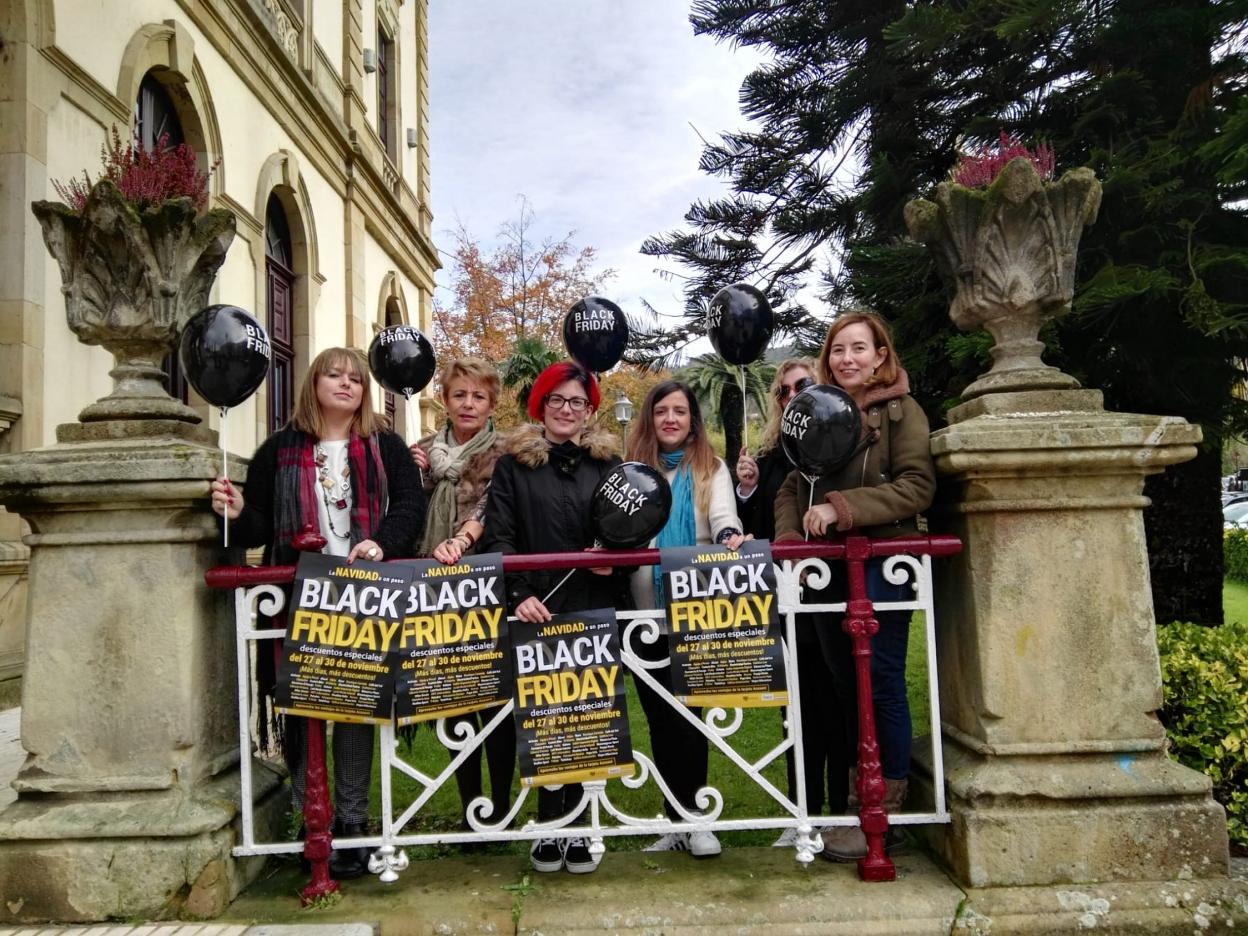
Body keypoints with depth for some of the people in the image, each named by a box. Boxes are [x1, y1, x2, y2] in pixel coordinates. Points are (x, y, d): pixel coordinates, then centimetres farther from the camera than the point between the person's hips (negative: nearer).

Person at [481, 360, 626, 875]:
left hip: (594, 610, 2)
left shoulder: (608, 461, 11)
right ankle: (549, 824, 16)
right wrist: (518, 594, -15)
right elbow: (499, 537, -3)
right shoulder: (513, 463, 5)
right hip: (535, 609, -1)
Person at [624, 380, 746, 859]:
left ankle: (692, 817, 7)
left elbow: (723, 516, -8)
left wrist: (730, 536, -31)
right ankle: (678, 819, 18)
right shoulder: (633, 470, 11)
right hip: (646, 612, 2)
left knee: (688, 712, -3)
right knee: (660, 716, 7)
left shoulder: (711, 468, 8)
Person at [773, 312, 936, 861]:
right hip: (828, 566, 6)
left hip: (883, 563, -6)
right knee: (845, 683, 12)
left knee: (880, 682, -2)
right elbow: (792, 488, 14)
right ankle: (857, 798, 25)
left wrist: (842, 508, -19)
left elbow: (917, 486, -14)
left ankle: (885, 805, 11)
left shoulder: (901, 412, -2)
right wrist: (790, 536, -4)